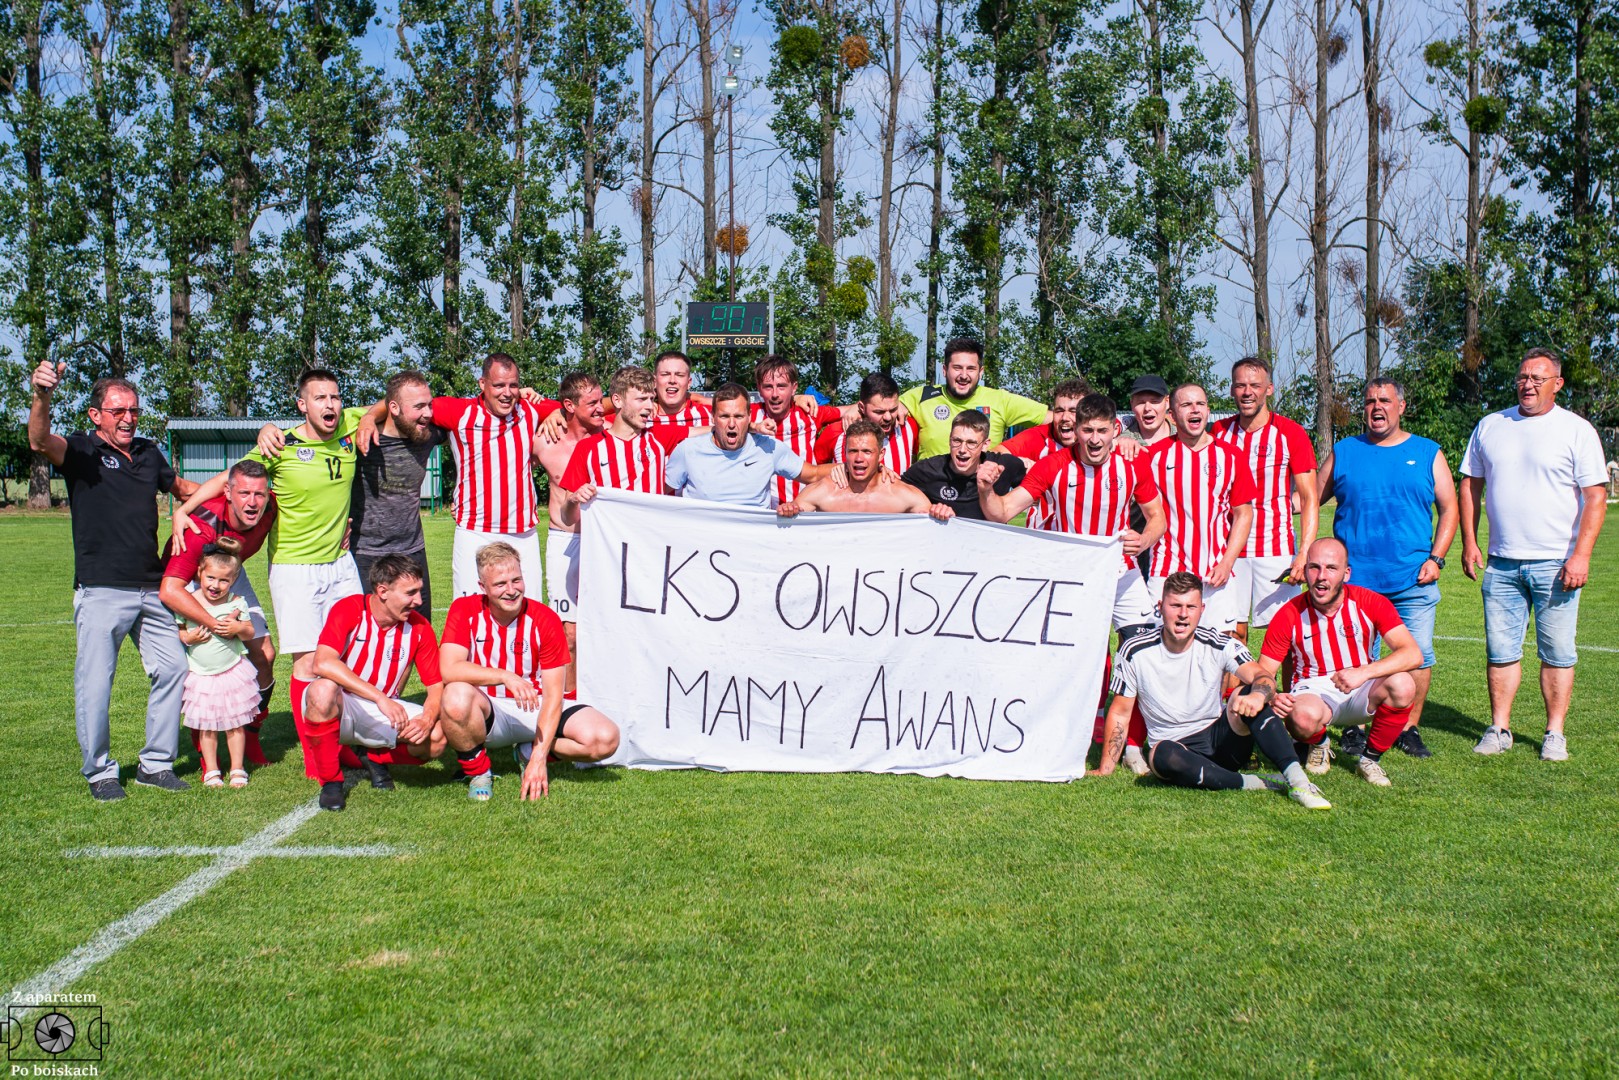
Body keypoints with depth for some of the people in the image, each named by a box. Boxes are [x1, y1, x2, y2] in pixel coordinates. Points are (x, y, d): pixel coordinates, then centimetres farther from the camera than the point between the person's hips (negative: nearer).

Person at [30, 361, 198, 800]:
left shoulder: (149, 453, 13)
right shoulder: (81, 451, -3)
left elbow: (181, 486, 33)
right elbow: (40, 442, -26)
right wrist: (41, 397, -45)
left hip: (151, 590, 6)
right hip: (100, 591, -6)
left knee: (173, 669, 7)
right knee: (95, 684, -5)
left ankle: (155, 764, 20)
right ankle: (99, 772, 11)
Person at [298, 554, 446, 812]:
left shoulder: (419, 628, -7)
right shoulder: (349, 610, -18)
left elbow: (436, 686, -4)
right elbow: (322, 664, -33)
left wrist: (426, 720, -28)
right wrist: (381, 698, -39)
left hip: (383, 715, 3)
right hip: (338, 712, -3)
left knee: (435, 738, -23)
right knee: (324, 690, -38)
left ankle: (378, 758, 10)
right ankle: (330, 780, -16)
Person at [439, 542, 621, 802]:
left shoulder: (545, 620, -10)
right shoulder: (465, 611, -10)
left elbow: (553, 693, -12)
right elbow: (448, 669, -25)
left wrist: (539, 757, -21)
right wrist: (505, 676, -38)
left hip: (535, 708, 2)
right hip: (487, 709, -1)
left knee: (605, 738, -22)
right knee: (457, 696, -38)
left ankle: (531, 754, 8)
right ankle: (478, 771, -8)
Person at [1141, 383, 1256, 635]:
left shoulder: (1230, 457, 7)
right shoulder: (1155, 455, 3)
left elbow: (1244, 513, 7)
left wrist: (1226, 563, -2)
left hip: (1216, 574, 1)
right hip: (1167, 572, -1)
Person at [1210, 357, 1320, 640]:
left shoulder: (1291, 434, -2)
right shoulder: (1219, 432, 7)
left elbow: (1310, 499, -6)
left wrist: (1305, 554, -18)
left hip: (1277, 550, -2)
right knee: (1232, 630, 2)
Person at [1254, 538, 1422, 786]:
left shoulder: (1370, 603, -12)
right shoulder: (1289, 616, -12)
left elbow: (1413, 654, -20)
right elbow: (1264, 672, -9)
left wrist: (1364, 672, -36)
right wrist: (1272, 698, -32)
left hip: (1361, 693, 2)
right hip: (1313, 691, -2)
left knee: (1402, 684, -30)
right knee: (1304, 716, -37)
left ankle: (1370, 758, -4)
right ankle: (1317, 746, 4)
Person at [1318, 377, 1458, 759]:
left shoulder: (1427, 453, 10)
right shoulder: (1343, 452, 11)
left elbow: (1449, 509, 10)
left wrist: (1435, 558, -1)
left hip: (1413, 580, 0)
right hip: (1354, 580, 0)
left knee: (1418, 656, 0)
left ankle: (1409, 730, 12)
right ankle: (1353, 729, 12)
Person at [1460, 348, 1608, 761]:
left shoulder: (1576, 430, 0)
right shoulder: (1490, 426, 10)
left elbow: (1595, 497, -4)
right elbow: (1470, 485, 15)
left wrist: (1581, 555, -13)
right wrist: (1469, 542, 6)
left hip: (1555, 563, -3)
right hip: (1501, 562, 3)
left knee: (1557, 653, 3)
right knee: (1501, 651, 6)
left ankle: (1555, 734, 11)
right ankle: (1499, 729, 14)